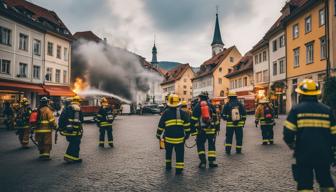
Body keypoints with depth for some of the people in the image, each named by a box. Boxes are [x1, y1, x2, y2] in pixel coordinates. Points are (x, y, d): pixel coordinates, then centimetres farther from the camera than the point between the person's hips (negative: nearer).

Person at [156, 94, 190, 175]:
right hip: (180, 138, -1)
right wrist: (187, 134, 10)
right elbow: (187, 125, 0)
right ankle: (179, 169, 7)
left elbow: (161, 125, 4)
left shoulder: (166, 113, 0)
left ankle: (168, 165, 33)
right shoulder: (182, 113, 0)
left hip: (168, 137, 1)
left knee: (168, 152, 22)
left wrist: (158, 134, 15)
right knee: (179, 153, 8)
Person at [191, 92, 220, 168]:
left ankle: (203, 162, 4)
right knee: (211, 145, 9)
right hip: (211, 129, 1)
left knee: (200, 145, 8)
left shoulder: (197, 106, 2)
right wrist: (217, 128, 14)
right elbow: (215, 117, 7)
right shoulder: (211, 106, 6)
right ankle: (211, 162, 10)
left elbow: (194, 120, -1)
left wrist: (193, 130, 3)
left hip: (201, 130, -1)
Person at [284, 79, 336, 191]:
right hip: (324, 154, 4)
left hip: (304, 154, -3)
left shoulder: (296, 109, -7)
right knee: (326, 181, 23)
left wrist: (292, 145, 9)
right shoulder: (327, 110, 4)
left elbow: (288, 133, -11)